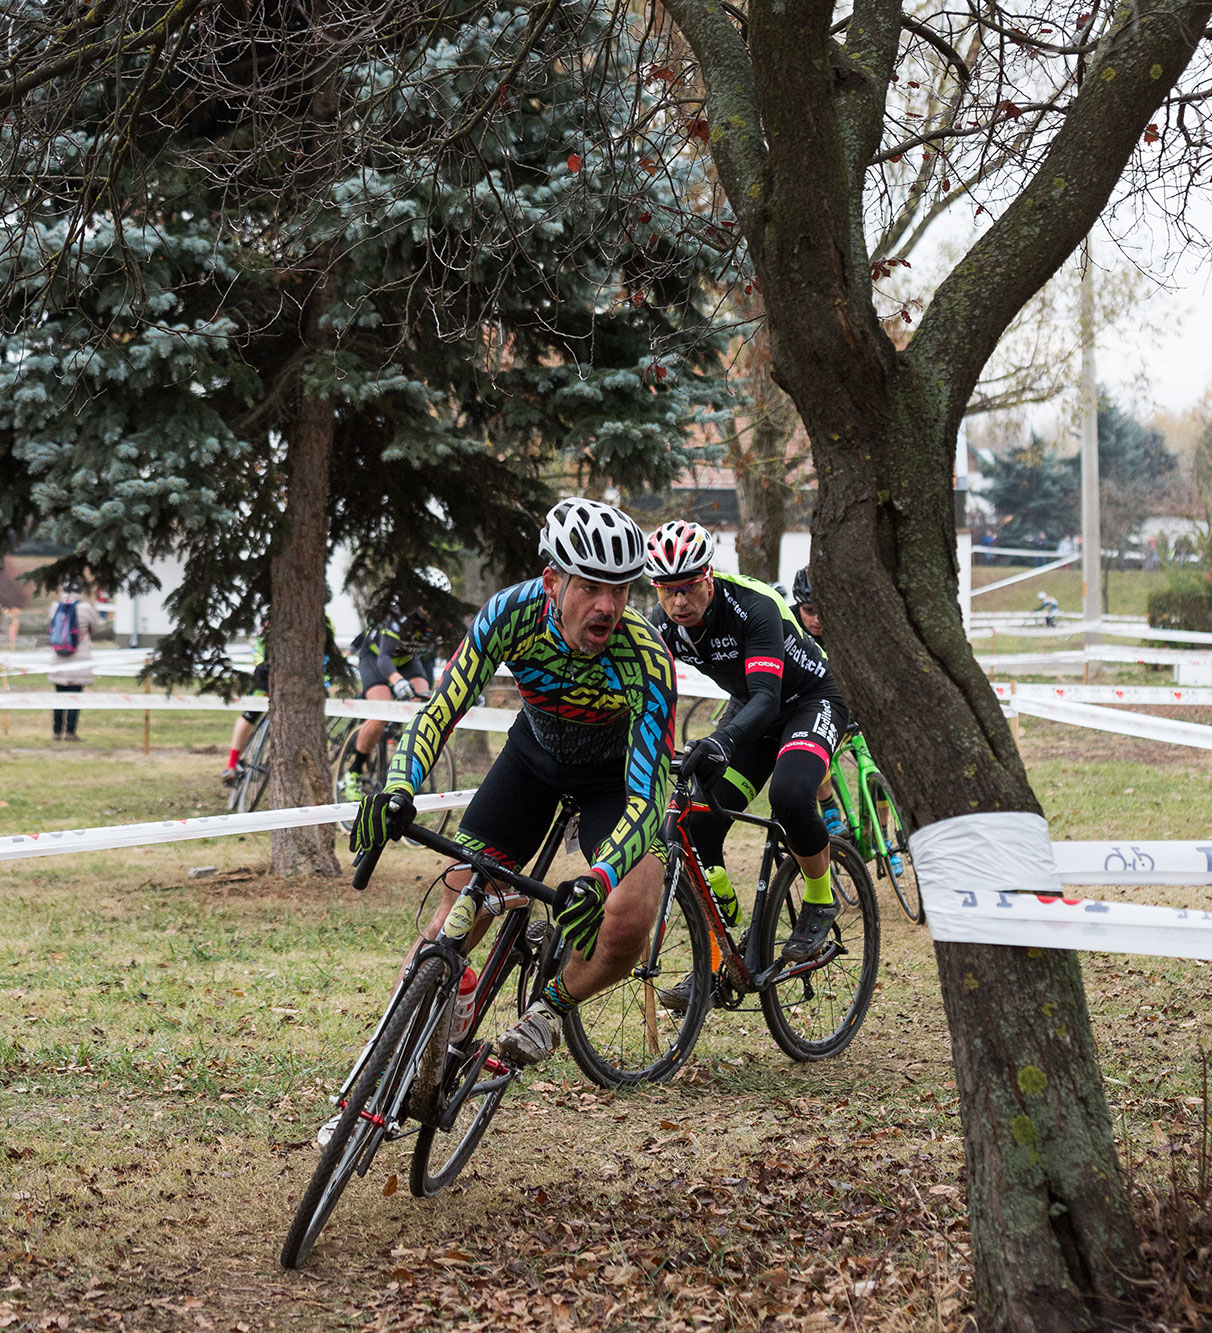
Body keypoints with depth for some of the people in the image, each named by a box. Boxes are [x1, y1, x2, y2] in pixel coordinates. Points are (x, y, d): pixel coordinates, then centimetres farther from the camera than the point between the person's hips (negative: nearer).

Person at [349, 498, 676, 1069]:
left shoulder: (646, 659, -37)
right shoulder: (512, 614, -31)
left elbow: (647, 798, -40)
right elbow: (440, 711, -29)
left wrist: (597, 883, -57)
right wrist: (397, 791, -48)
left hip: (619, 770, -2)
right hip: (535, 750, 3)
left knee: (627, 924, -24)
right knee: (457, 907, -10)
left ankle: (552, 1006, 5)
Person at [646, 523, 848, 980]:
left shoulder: (753, 608, -32)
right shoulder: (665, 628, -14)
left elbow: (767, 698, -42)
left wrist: (722, 740, -60)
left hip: (810, 700, -6)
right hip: (749, 709, 6)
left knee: (789, 795, -35)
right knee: (697, 826, -11)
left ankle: (820, 900, -8)